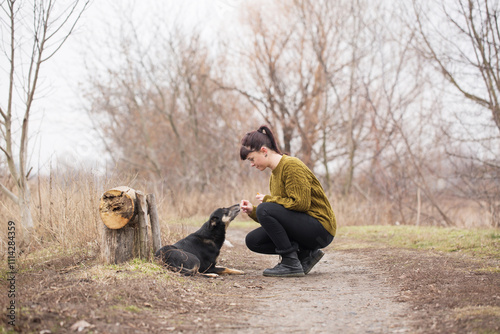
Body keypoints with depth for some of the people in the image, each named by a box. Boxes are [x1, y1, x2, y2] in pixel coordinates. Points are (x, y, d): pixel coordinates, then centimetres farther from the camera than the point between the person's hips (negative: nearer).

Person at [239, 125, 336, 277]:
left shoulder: (291, 165, -14)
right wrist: (252, 210, -1)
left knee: (265, 209, -25)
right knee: (253, 240, 2)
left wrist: (268, 200, -13)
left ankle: (291, 264, -17)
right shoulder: (274, 174, 14)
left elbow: (300, 203, -24)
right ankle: (305, 254, 6)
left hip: (320, 228, -10)